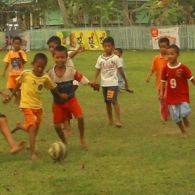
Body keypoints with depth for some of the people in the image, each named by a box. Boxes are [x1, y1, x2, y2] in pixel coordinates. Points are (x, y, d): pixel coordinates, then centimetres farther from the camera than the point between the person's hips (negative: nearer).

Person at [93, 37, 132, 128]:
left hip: (113, 83, -4)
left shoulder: (115, 58, -5)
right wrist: (94, 80, -10)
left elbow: (120, 70, 0)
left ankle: (118, 120, -11)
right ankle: (110, 120, 22)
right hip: (104, 83, 4)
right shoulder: (100, 58, 3)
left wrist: (125, 81, 4)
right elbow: (98, 70, 4)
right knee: (107, 102, 11)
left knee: (114, 101, -14)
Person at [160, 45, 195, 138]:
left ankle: (185, 119, 19)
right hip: (171, 96, 3)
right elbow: (163, 81, 5)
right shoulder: (165, 69, -5)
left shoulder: (183, 68, -13)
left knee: (184, 112, -19)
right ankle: (183, 131, 27)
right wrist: (162, 92, 1)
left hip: (183, 95, -3)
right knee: (175, 116, 5)